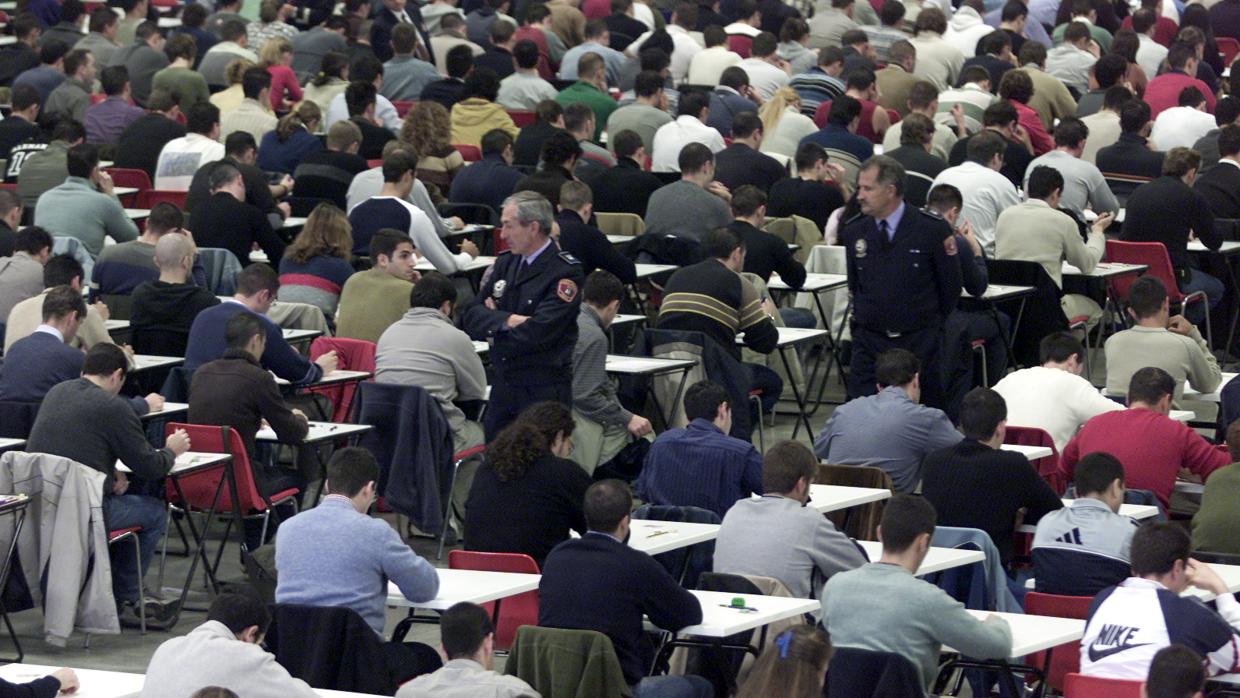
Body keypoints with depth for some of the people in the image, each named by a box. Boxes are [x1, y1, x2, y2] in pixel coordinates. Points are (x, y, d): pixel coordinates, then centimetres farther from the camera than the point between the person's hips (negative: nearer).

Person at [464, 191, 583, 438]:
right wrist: (506, 320, -16)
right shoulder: (505, 264, 10)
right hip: (504, 387, 7)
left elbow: (536, 334, -21)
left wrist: (493, 328, -6)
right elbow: (471, 317, 3)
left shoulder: (565, 272, -12)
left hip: (544, 391, -7)